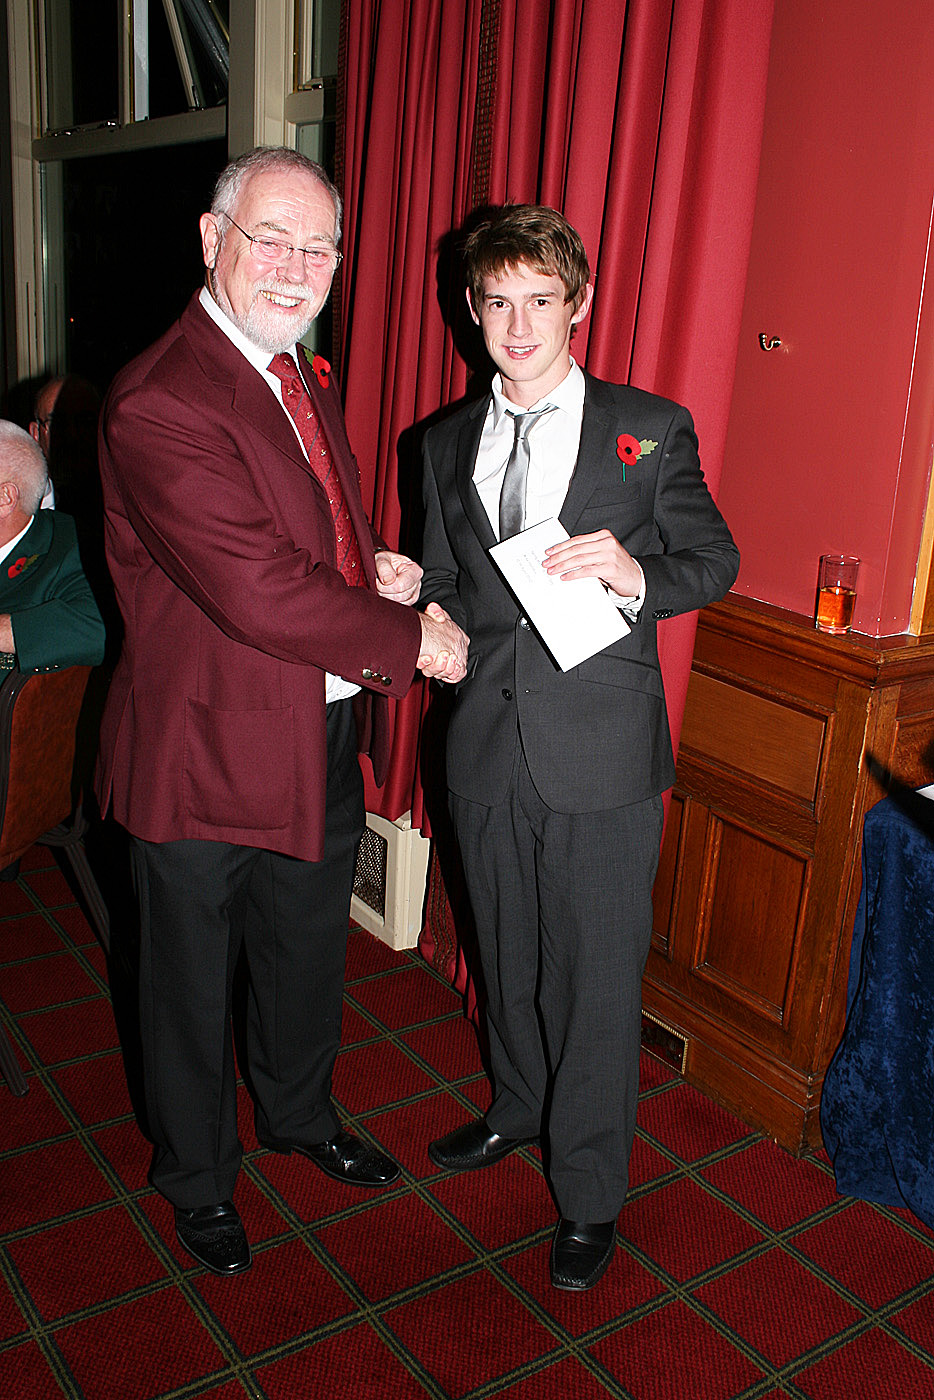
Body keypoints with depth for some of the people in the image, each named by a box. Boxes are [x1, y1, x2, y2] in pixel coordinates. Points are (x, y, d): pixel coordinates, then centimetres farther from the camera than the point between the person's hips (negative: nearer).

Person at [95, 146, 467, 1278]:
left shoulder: (306, 376, 7)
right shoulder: (158, 402, -23)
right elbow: (258, 592, -30)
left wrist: (373, 565, -4)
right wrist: (411, 639, -19)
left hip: (324, 740, 8)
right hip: (208, 754, -8)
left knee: (307, 954, 27)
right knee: (191, 981, 17)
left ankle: (299, 1113, 54)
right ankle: (196, 1174, 42)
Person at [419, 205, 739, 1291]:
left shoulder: (652, 430, -4)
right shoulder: (448, 442, 8)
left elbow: (716, 559, 1)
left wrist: (638, 574, -19)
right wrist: (411, 597, -9)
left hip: (602, 756, -4)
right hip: (487, 746, 4)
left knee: (596, 978, 5)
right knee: (505, 954, 21)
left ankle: (588, 1194, 25)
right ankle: (520, 1109, 46)